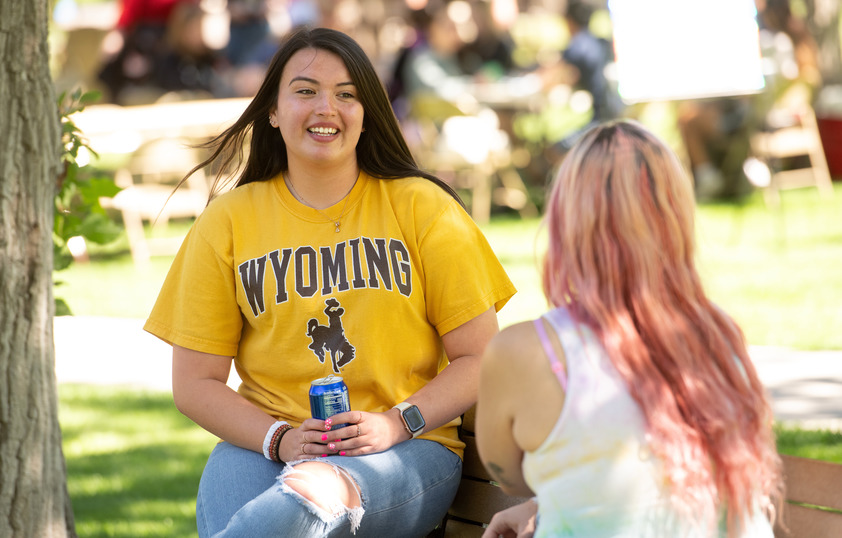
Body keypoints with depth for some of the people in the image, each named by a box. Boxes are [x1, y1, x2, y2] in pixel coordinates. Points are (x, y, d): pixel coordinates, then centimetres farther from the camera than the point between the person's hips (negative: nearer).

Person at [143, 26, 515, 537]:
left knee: (311, 490, -37)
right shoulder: (228, 221, 9)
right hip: (262, 448, 0)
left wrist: (398, 422, -12)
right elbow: (195, 382, 8)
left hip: (406, 451, 0)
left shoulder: (421, 207, 7)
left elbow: (481, 357, 5)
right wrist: (278, 438, -10)